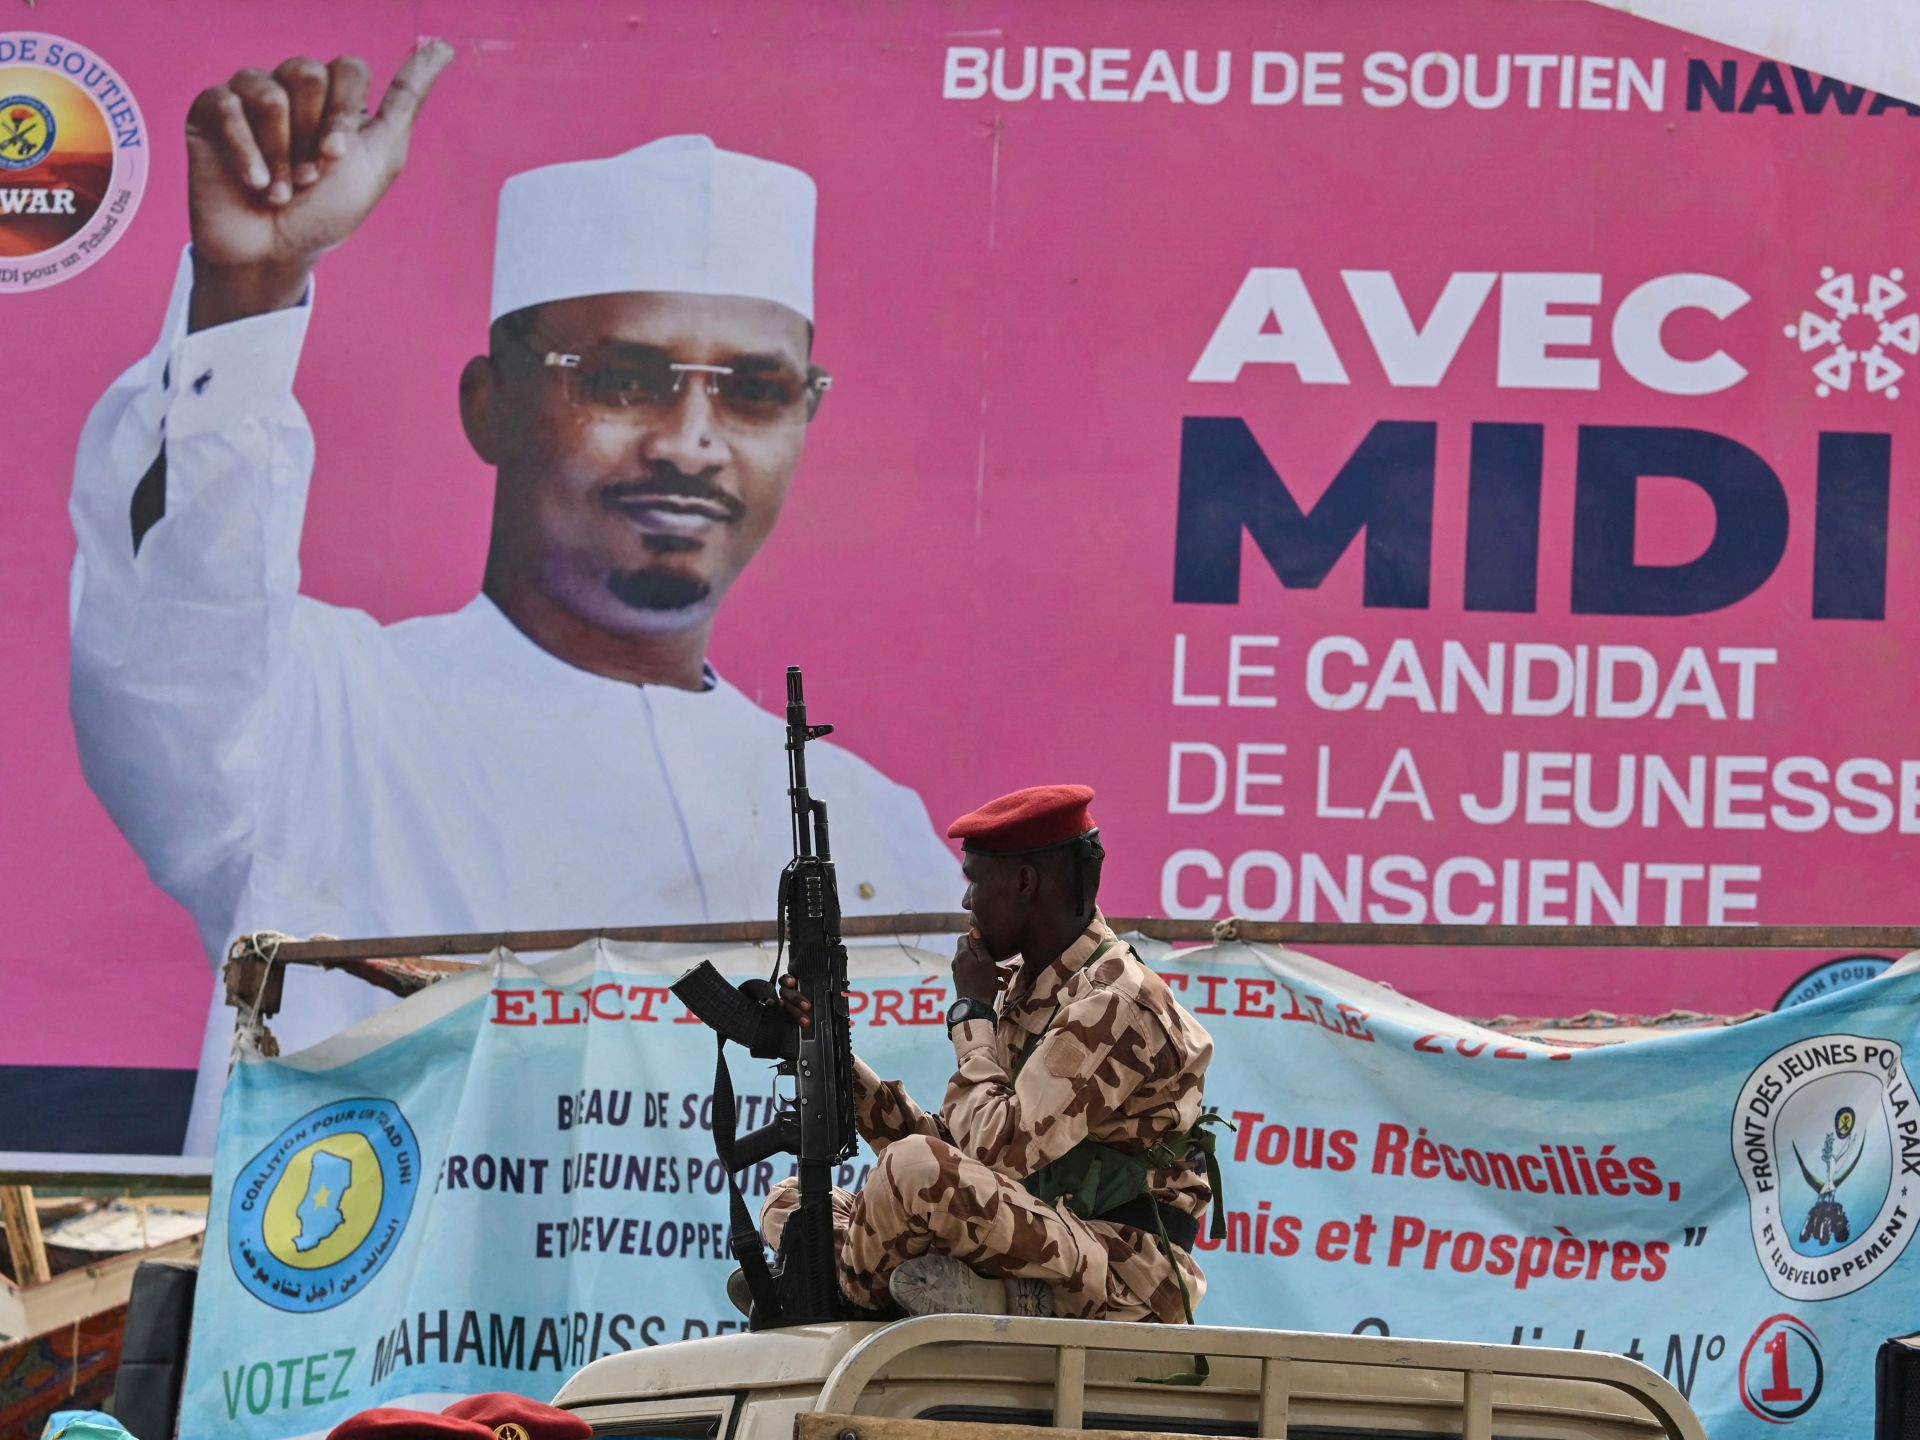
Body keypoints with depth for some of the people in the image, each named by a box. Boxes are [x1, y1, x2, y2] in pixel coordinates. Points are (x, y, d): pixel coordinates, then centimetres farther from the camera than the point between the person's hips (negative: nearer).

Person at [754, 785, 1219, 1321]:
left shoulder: (1115, 1002, -15)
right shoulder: (1028, 988, 14)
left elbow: (997, 1151, -23)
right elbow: (958, 1146, 13)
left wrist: (972, 1012, -9)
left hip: (1127, 1275, -10)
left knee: (916, 1170, -33)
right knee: (789, 1205, 10)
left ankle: (836, 1290, -4)